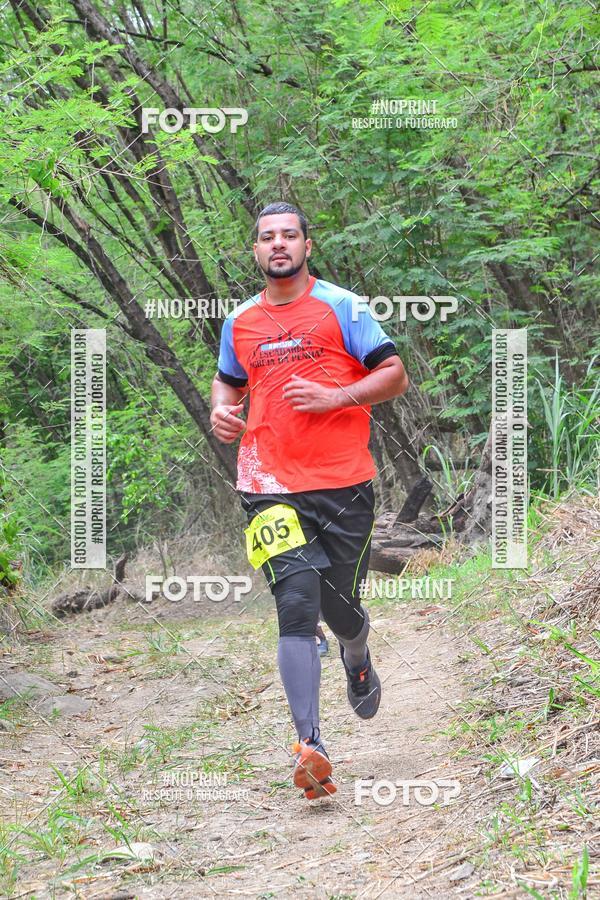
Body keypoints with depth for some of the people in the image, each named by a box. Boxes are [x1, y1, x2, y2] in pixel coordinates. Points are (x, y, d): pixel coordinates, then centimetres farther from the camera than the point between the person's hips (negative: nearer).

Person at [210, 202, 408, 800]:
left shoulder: (341, 307, 2)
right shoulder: (240, 322, 12)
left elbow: (395, 375, 0)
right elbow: (228, 381, 30)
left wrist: (334, 397, -15)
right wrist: (222, 412, 7)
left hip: (344, 486, -1)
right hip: (271, 487, 1)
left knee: (338, 606, 9)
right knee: (296, 605, -16)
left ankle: (357, 659, 48)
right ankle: (311, 746, -22)